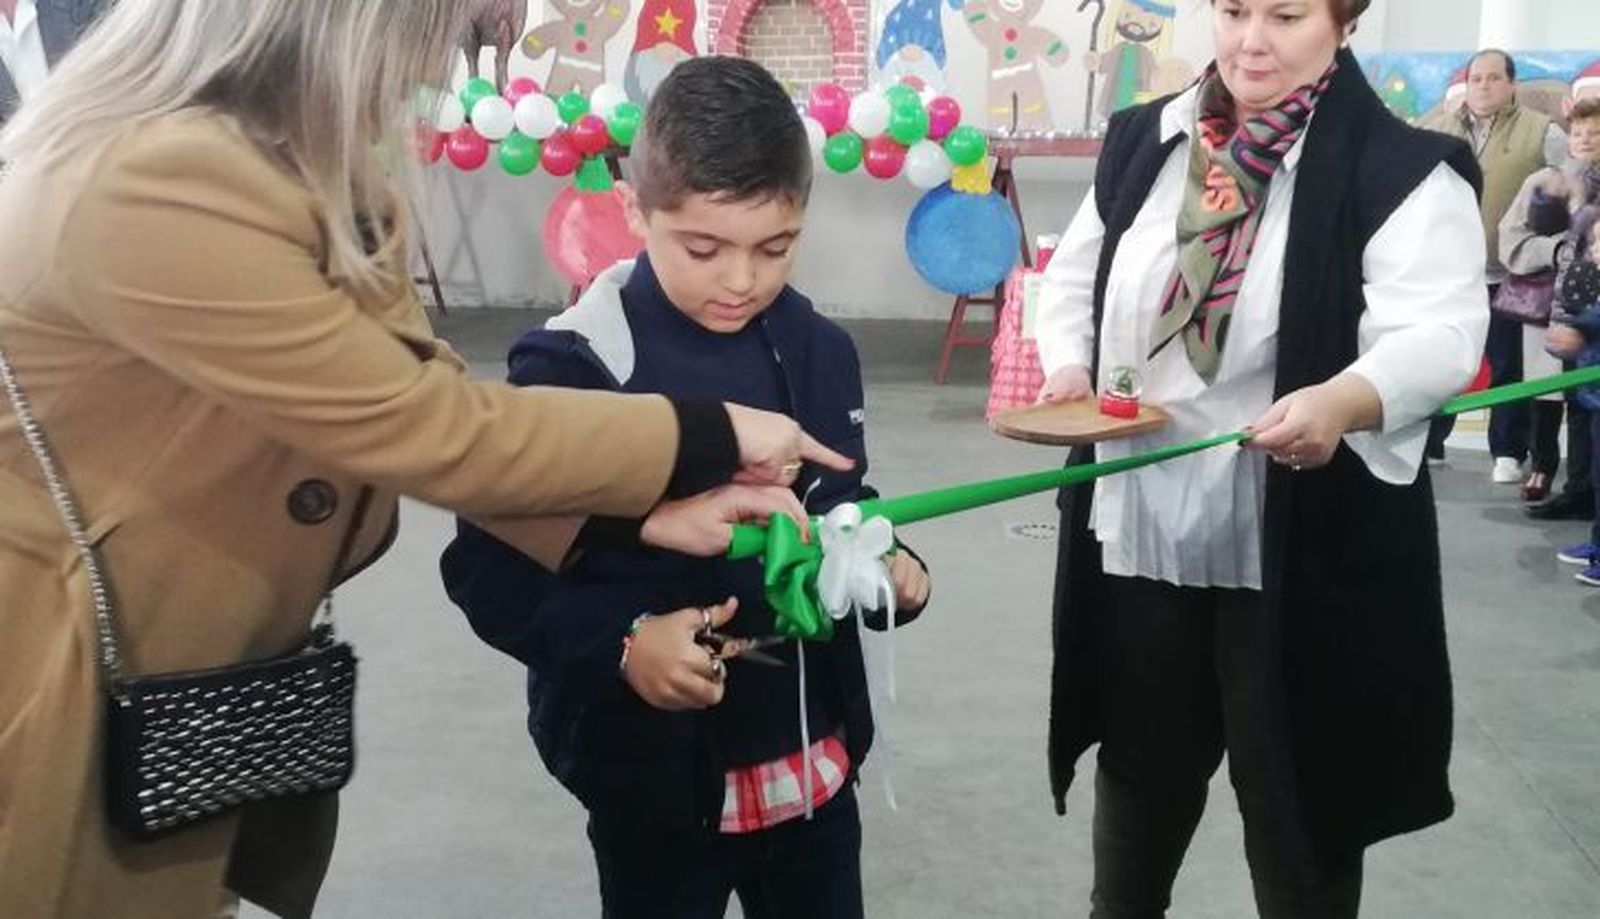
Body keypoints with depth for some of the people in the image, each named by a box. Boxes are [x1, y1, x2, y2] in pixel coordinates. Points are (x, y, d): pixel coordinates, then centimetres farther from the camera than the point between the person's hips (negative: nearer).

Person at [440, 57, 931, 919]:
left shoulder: (819, 353, 1)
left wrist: (883, 563, -4)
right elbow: (488, 568, -14)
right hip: (655, 779, -5)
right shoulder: (572, 367, -17)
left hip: (814, 763, 5)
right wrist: (621, 643, -27)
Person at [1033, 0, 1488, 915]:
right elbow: (1076, 278, 15)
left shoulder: (1403, 169, -9)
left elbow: (1440, 334, -19)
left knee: (1296, 791, 9)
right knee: (1142, 767, 21)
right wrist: (1068, 364, -5)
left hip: (1305, 550, -4)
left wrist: (1344, 399, -40)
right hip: (1139, 530, 5)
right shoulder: (1143, 141, 8)